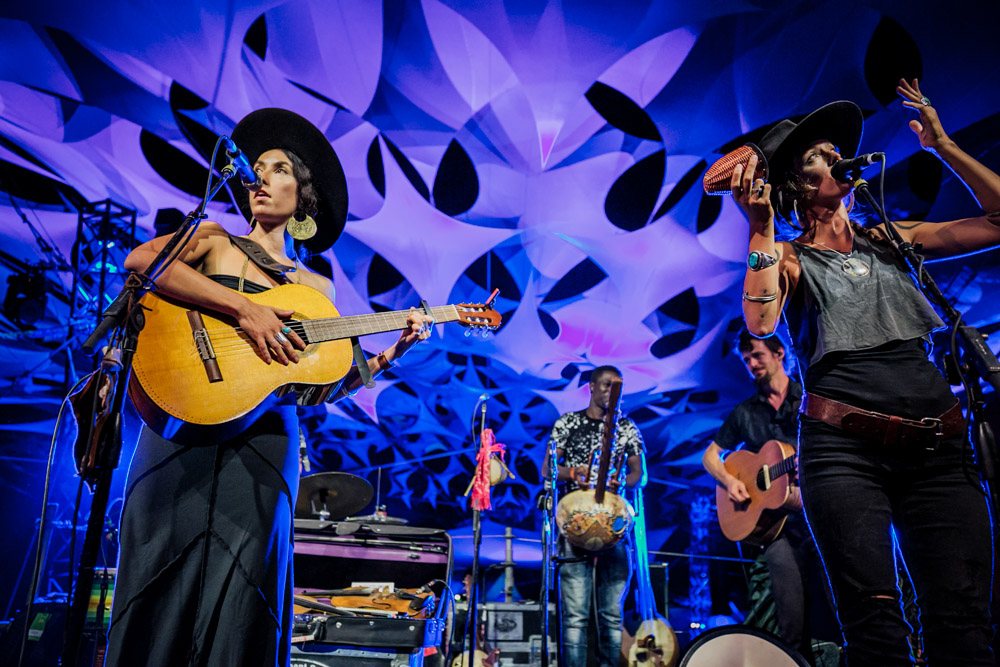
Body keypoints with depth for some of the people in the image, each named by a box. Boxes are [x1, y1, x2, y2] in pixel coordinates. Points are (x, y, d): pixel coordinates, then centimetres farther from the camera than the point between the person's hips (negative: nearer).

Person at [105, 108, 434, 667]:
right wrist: (245, 307, -17)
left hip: (266, 441, 2)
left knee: (238, 608, 0)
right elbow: (139, 260, -10)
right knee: (166, 587, -2)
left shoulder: (317, 289, 18)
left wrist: (392, 353, 2)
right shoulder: (215, 240, 13)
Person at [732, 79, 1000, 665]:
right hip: (845, 447, -3)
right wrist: (761, 227, -10)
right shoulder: (788, 258, 8)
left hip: (939, 446, 4)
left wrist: (943, 146, 15)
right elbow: (760, 322, -12)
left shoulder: (890, 241, 19)